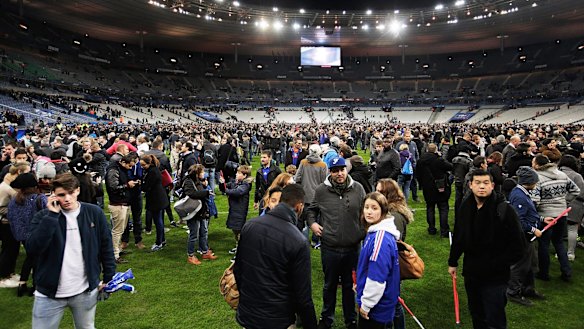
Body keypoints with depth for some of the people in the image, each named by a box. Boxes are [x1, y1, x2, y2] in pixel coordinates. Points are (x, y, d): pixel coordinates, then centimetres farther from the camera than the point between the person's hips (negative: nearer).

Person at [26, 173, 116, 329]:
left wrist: (109, 278, 2)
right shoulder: (43, 216, -5)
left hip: (86, 291, 1)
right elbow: (32, 249, -19)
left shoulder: (94, 212, -5)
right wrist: (52, 216, -22)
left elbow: (106, 246, 2)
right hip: (49, 293, 0)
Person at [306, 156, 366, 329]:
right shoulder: (321, 190, -5)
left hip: (353, 247, 1)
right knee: (329, 285, 18)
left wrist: (364, 232, 0)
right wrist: (312, 223, -6)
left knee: (350, 285, 18)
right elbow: (311, 209, 10)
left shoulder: (358, 188, -3)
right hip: (329, 247, 0)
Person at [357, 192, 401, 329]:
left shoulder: (381, 238, -27)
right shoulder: (375, 232, 2)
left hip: (376, 306, -9)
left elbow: (377, 278, -27)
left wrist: (366, 304, -18)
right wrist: (360, 283, 17)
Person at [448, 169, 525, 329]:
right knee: (476, 316, 21)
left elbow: (518, 246, -13)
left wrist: (497, 265, -15)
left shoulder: (504, 210, -17)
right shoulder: (466, 206, -1)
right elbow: (458, 236, 10)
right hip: (471, 273, 5)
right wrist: (452, 262, 14)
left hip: (495, 277, -5)